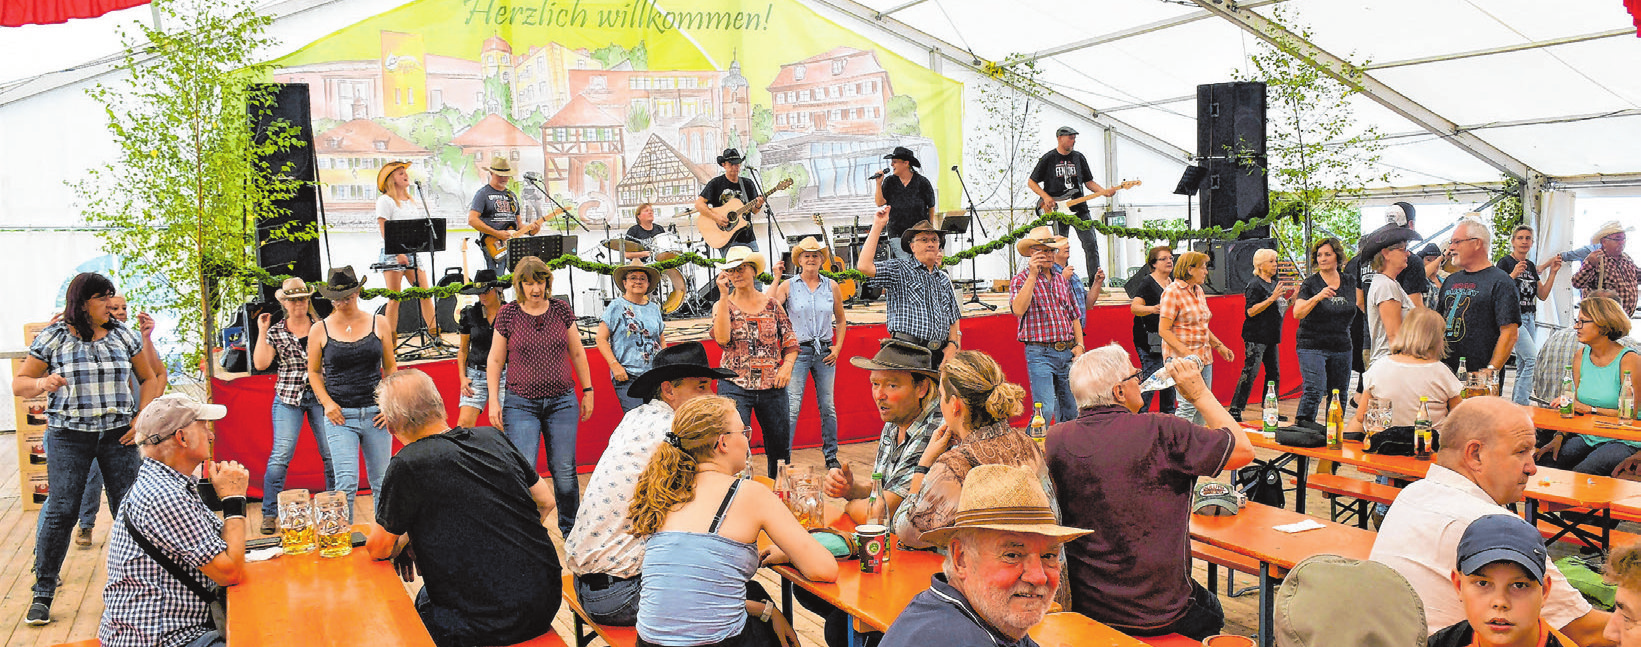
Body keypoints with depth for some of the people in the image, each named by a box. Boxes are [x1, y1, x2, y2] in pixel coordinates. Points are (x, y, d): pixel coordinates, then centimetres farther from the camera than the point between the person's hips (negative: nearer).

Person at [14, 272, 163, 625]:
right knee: (60, 511, -4)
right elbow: (18, 384, 5)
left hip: (118, 436, 2)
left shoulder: (123, 335, 7)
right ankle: (43, 595, 7)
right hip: (68, 436, -2)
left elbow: (149, 378, 14)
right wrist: (42, 383, -18)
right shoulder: (53, 337, 1)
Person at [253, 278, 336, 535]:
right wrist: (262, 332, -5)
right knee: (280, 455, -6)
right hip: (288, 398, -1)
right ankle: (269, 514, 4)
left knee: (331, 453, 0)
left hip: (321, 396, 1)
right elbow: (260, 364, -5)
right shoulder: (275, 331, 5)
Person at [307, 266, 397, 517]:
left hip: (376, 414, 1)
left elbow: (390, 367, 11)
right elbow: (313, 371, 12)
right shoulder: (319, 330, 3)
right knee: (346, 483, -11)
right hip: (340, 416, -1)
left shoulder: (379, 324, 5)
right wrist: (327, 403, -4)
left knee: (381, 482, 7)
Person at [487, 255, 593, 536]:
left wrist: (587, 391, 12)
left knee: (564, 470, 3)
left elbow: (577, 353, 13)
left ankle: (571, 530, 20)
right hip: (521, 404, -1)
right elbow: (495, 360, 6)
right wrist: (494, 400, 0)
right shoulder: (507, 314, 0)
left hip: (562, 401, 1)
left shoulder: (561, 310, 4)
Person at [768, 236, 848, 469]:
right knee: (792, 407, -8)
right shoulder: (788, 286, 1)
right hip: (798, 351, -2)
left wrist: (837, 347, 6)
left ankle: (831, 455, 19)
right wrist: (776, 278, -17)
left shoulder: (831, 286, 8)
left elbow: (841, 320, 17)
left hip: (825, 352, 3)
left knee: (827, 406, 7)